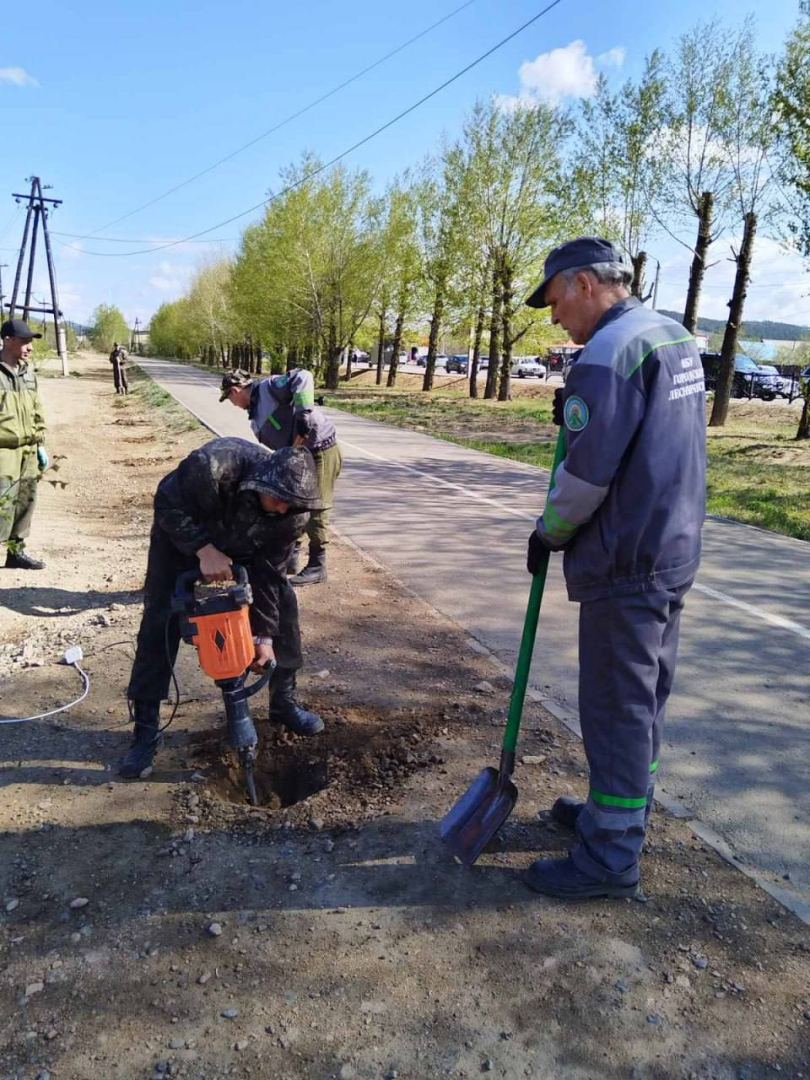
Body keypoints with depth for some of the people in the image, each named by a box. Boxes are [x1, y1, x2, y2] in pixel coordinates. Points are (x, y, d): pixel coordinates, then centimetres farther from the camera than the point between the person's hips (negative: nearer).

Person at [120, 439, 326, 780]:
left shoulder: (294, 513, -29)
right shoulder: (214, 465, -43)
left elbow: (269, 572, -19)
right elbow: (167, 504, -26)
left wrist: (265, 634, -20)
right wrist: (204, 549, -38)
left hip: (243, 546, 3)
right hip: (182, 532, -3)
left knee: (282, 602, -4)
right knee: (160, 621, -12)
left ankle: (284, 702, 15)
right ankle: (146, 729, -2)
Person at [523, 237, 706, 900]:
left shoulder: (610, 349, -17)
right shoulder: (678, 337, 13)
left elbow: (588, 471, -21)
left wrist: (549, 533, -5)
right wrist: (580, 411, 8)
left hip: (626, 561, -10)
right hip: (674, 551, 10)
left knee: (617, 706, 0)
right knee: (646, 695, 18)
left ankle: (611, 857, 13)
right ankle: (624, 812, 35)